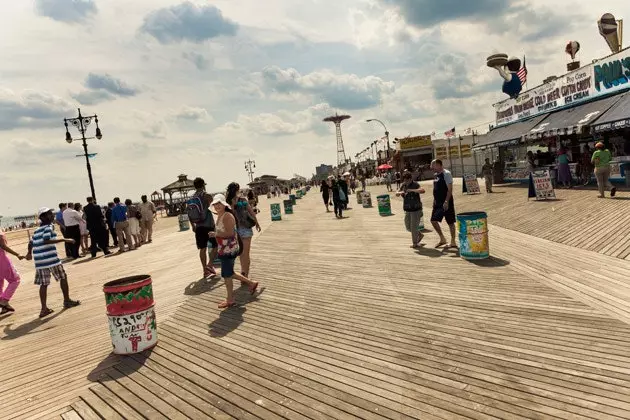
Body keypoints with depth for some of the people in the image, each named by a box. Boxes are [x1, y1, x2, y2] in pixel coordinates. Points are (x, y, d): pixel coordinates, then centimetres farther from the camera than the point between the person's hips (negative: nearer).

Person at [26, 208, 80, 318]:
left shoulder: (37, 230, 19)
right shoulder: (48, 227, -7)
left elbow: (31, 243, 28)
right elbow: (46, 241, -22)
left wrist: (29, 253, 46)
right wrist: (65, 240, -25)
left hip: (39, 260, 8)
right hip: (51, 258, -8)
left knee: (44, 283, 8)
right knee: (63, 277, 8)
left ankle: (44, 309, 6)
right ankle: (67, 301, 16)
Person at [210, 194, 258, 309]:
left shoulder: (227, 216, -18)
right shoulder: (219, 216, 13)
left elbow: (230, 233, -25)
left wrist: (215, 234, -17)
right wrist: (215, 234, 9)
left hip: (229, 249, -10)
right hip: (224, 249, 10)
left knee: (227, 274, 1)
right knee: (229, 273, 18)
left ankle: (230, 300, 16)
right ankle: (251, 283, 31)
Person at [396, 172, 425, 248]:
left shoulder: (415, 185, -15)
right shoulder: (404, 185, 5)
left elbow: (422, 190, -33)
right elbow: (397, 194, 7)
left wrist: (412, 190, -39)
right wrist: (400, 192, -15)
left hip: (416, 209, -7)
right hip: (407, 210, 7)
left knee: (413, 227, -3)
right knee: (408, 226, 14)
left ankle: (415, 243, 14)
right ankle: (420, 235, 36)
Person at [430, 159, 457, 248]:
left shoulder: (446, 174, -14)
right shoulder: (436, 175, 12)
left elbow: (450, 189, -18)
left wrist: (446, 202, -23)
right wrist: (434, 200, 17)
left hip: (446, 202, -9)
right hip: (438, 203, 9)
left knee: (450, 222, 2)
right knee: (433, 220, 6)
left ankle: (453, 242, 12)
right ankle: (442, 239, 21)